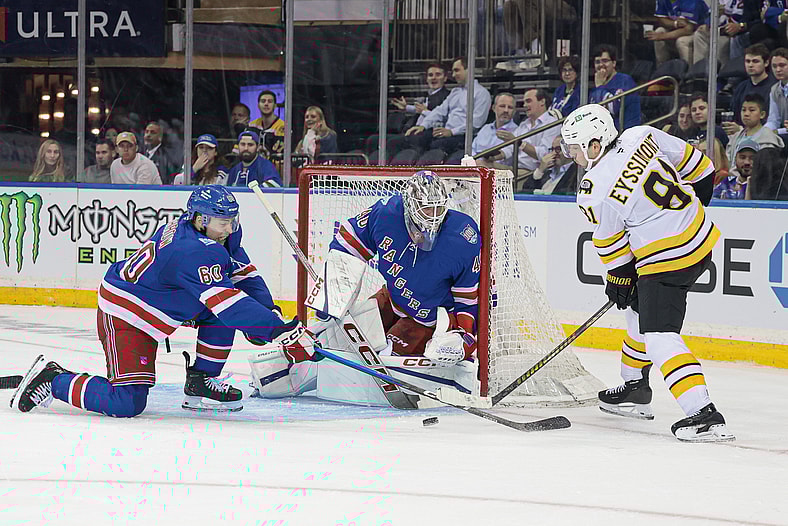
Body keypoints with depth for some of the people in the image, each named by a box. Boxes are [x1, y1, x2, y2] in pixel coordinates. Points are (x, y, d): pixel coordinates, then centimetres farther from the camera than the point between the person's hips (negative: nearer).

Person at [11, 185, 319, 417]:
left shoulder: (223, 233, -1)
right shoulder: (194, 251, -31)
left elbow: (244, 274, 10)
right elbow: (229, 304, -36)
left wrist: (270, 312, -5)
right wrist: (280, 331, -38)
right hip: (123, 316, -10)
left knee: (225, 315, 1)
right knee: (127, 404, -17)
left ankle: (200, 383, 10)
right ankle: (51, 380, 1)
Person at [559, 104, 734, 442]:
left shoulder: (594, 192, -17)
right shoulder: (643, 136, -1)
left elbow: (612, 245, -3)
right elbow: (695, 165, 9)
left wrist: (619, 279, 14)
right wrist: (698, 198, 26)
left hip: (665, 259, -9)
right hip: (701, 237, 9)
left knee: (659, 337, -11)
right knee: (639, 306, 26)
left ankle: (703, 415, -24)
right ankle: (635, 389, 38)